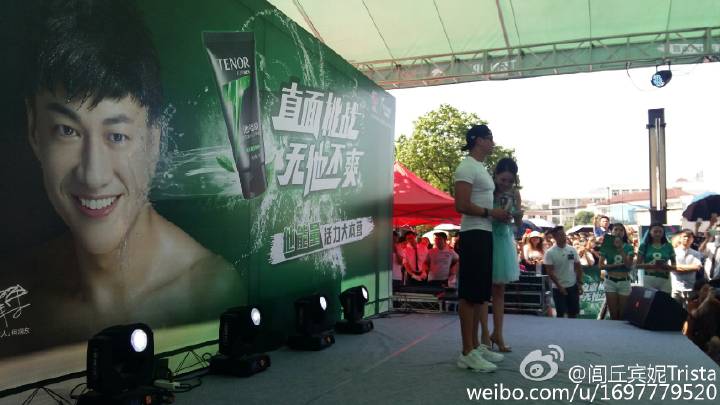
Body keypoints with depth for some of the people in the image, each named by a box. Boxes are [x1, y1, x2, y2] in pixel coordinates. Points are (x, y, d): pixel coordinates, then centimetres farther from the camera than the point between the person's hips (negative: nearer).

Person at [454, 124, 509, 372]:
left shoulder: (481, 168, 20)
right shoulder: (467, 168, -11)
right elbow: (462, 205, -20)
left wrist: (501, 213, 12)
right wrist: (491, 212, -17)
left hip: (485, 234, 11)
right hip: (474, 235, -11)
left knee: (481, 293, 13)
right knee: (470, 294, -9)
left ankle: (476, 346, 21)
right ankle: (467, 353, -5)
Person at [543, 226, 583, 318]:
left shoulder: (572, 250, 1)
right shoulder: (550, 252, -10)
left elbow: (578, 267, 8)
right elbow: (550, 272, -11)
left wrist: (580, 283, 1)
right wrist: (559, 286, -15)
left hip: (573, 286, 4)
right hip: (558, 287, -4)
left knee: (573, 313, 10)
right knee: (560, 314, 1)